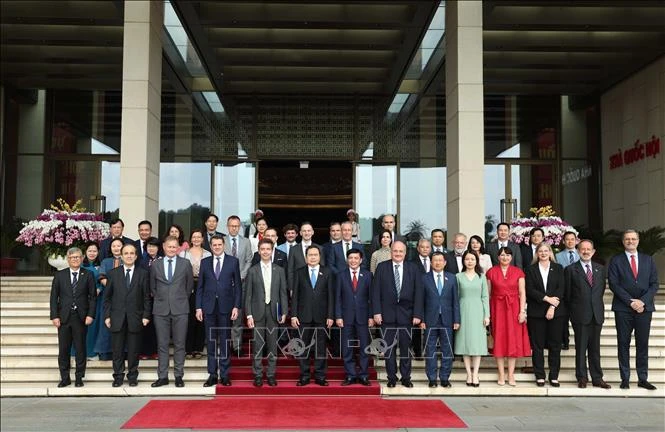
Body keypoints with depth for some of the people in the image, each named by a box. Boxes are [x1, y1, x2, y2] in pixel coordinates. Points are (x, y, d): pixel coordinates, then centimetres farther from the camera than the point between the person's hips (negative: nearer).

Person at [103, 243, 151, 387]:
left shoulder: (143, 274, 4)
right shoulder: (113, 273, 6)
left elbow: (147, 297, 3)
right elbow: (107, 297, 6)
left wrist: (146, 315, -4)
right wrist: (107, 316, 0)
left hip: (135, 318, -1)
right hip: (117, 318, 1)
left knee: (133, 350, 5)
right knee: (117, 350, 5)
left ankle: (132, 376, 16)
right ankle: (118, 377, 15)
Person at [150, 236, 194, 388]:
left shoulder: (185, 264, 4)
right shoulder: (155, 265, 7)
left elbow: (190, 284, 12)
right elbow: (152, 286, 16)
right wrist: (159, 299, 10)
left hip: (180, 309, -1)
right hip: (161, 309, 1)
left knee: (179, 344, 3)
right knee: (162, 345, 4)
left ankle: (179, 376, 11)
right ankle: (162, 376, 12)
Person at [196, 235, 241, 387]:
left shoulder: (233, 261, 3)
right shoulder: (205, 262, 9)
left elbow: (238, 285, 2)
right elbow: (200, 286, 8)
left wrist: (236, 306, -5)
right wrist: (198, 307, 2)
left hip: (225, 306, -2)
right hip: (209, 306, 2)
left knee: (225, 342, 3)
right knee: (211, 342, 6)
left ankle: (225, 375, 10)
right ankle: (212, 375, 13)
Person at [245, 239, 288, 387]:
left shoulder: (280, 271, 7)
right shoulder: (252, 271, 3)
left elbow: (283, 293, 6)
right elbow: (248, 295, 2)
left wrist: (284, 312, -1)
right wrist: (249, 315, -5)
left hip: (273, 312, 1)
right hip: (258, 313, -1)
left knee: (272, 346, 5)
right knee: (257, 346, 2)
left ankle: (271, 375, 14)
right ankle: (258, 376, 11)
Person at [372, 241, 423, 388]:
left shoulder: (413, 269, 4)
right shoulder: (382, 267, 2)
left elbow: (418, 293, 0)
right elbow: (376, 291, 0)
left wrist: (417, 314, -6)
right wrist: (376, 312, -8)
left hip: (406, 315, 0)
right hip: (387, 314, 0)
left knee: (406, 347, 7)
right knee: (389, 348, 6)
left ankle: (406, 378, 19)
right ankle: (391, 377, 17)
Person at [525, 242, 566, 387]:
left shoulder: (558, 268, 9)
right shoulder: (531, 269, 7)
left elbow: (561, 289, -1)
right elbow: (530, 290, -2)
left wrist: (553, 306, -12)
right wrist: (547, 298, -12)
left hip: (556, 311, 1)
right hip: (536, 312, 0)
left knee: (555, 345, 2)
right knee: (537, 345, 1)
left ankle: (554, 376, 9)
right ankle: (540, 376, 8)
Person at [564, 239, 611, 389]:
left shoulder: (600, 269, 12)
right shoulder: (570, 269, 0)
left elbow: (601, 290, 16)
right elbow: (567, 294, 2)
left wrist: (598, 306, 10)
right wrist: (573, 311, 3)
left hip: (597, 314, 3)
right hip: (580, 315, -3)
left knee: (595, 349, 9)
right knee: (581, 348, 2)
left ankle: (597, 378, 15)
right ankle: (582, 378, 10)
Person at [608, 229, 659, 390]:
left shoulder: (648, 260, 11)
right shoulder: (616, 260, 3)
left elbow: (654, 284, 6)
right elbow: (614, 284, -4)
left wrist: (643, 301, -8)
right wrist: (631, 301, -12)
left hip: (644, 307, 2)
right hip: (623, 308, -2)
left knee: (642, 344, 5)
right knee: (623, 344, 2)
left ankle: (642, 379, 12)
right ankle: (625, 379, 8)